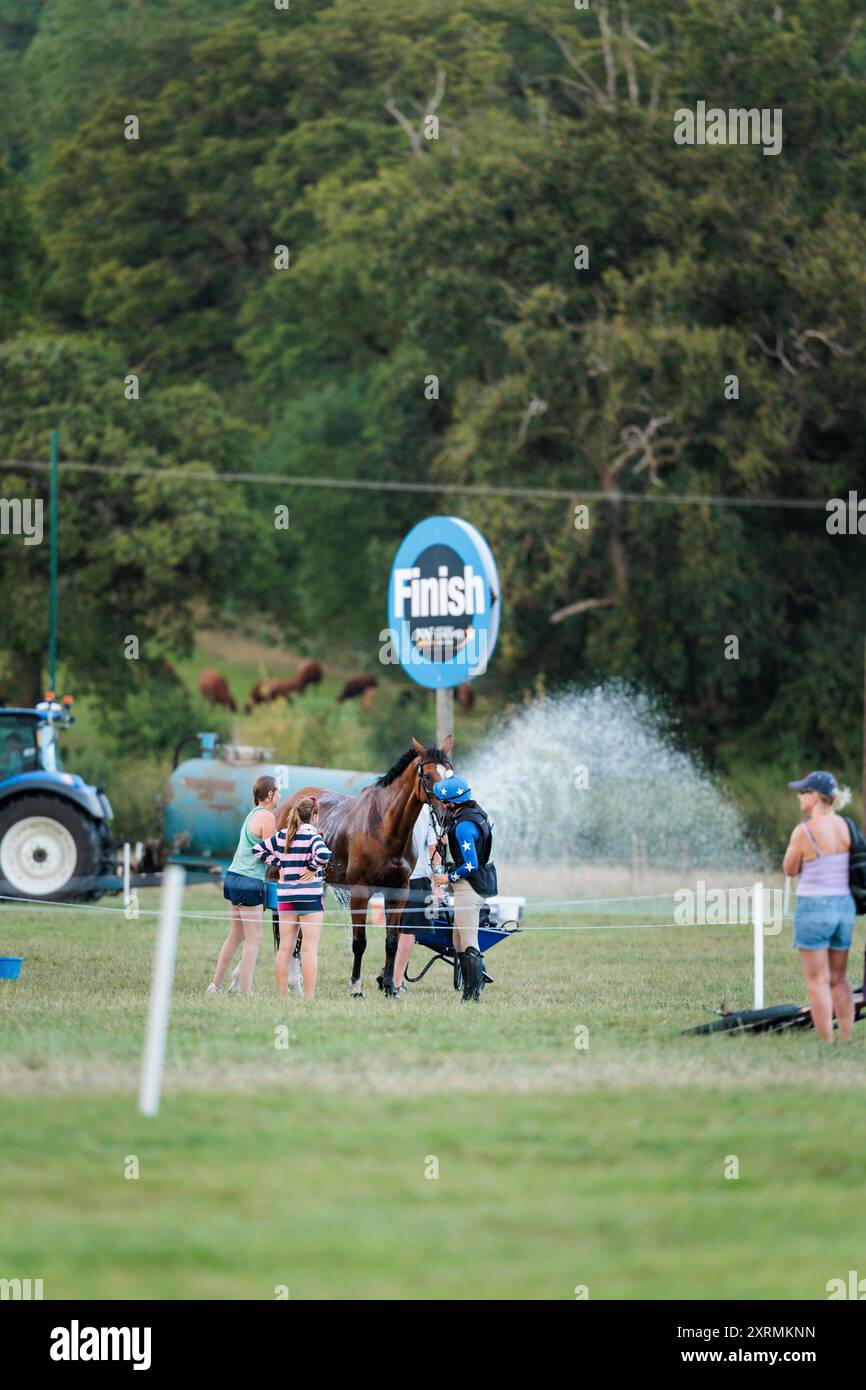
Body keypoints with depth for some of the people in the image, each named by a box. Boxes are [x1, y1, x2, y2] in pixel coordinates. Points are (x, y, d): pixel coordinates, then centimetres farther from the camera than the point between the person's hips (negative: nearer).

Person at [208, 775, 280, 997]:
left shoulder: (253, 814, 15)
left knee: (236, 935, 18)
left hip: (234, 878, 9)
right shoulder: (267, 817, -13)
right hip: (250, 881, -9)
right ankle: (246, 992, -6)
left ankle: (216, 985, 22)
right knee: (253, 939, -5)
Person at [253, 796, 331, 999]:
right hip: (310, 896, -6)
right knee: (309, 949, -3)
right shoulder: (311, 835, -11)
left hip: (286, 895, 6)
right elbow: (323, 854, -29)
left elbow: (259, 850, 13)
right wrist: (313, 868, -11)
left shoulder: (282, 835, 6)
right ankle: (309, 997, -7)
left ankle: (281, 996, 12)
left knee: (285, 947, 10)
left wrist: (280, 865, 10)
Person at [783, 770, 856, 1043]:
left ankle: (827, 1042, -3)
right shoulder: (845, 827, 3)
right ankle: (847, 1040, 14)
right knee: (839, 979, 15)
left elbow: (790, 869, -2)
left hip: (813, 907, -6)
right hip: (845, 906, 6)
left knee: (817, 981, 0)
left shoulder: (805, 831, -14)